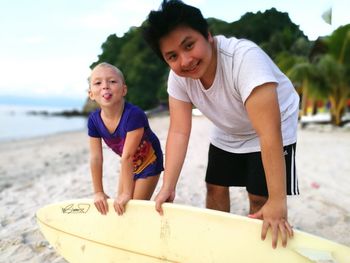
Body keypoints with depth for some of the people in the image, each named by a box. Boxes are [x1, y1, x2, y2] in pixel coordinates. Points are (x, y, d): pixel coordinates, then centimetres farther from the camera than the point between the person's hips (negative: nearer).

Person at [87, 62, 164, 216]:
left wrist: (127, 193, -26)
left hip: (148, 161, -5)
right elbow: (96, 158, -15)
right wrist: (99, 192, -10)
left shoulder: (133, 115, -37)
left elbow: (127, 156, -33)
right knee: (121, 206, 13)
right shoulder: (94, 120, -20)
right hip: (128, 164, 5)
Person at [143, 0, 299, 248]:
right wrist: (168, 188, -26)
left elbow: (269, 134, -41)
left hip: (272, 132, -4)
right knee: (215, 189, 8)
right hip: (227, 133, 5)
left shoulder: (244, 58, -39)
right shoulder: (178, 77, -21)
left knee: (260, 198, -6)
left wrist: (277, 202, -41)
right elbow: (179, 132, -20)